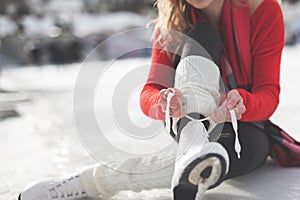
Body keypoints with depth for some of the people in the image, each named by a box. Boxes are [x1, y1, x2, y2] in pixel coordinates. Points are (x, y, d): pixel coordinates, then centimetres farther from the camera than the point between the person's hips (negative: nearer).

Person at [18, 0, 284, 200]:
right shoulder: (173, 23, -3)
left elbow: (269, 94, -16)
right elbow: (149, 93, -13)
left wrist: (241, 102, -39)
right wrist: (163, 103, -38)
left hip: (245, 126, 0)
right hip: (193, 122, 1)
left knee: (252, 144, -39)